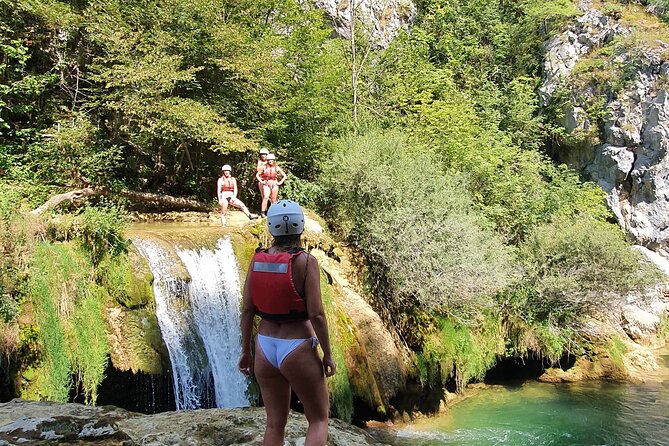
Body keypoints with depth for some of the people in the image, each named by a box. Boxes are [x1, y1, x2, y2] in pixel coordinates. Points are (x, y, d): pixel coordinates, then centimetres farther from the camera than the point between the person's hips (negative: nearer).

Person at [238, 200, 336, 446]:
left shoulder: (258, 259, -2)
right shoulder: (305, 261, -15)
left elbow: (246, 310, 1)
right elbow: (316, 314, -17)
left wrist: (246, 351, 11)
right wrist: (328, 355, -6)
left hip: (265, 347, 5)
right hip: (298, 350, -4)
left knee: (274, 424, 18)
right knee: (319, 420, 15)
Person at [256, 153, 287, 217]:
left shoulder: (277, 168, 7)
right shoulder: (264, 167, 5)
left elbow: (284, 176, 13)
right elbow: (257, 175, 12)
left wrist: (280, 182, 4)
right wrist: (261, 181, 2)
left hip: (274, 184, 2)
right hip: (266, 185, -2)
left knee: (274, 199, 4)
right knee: (266, 197, -20)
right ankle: (263, 212, -22)